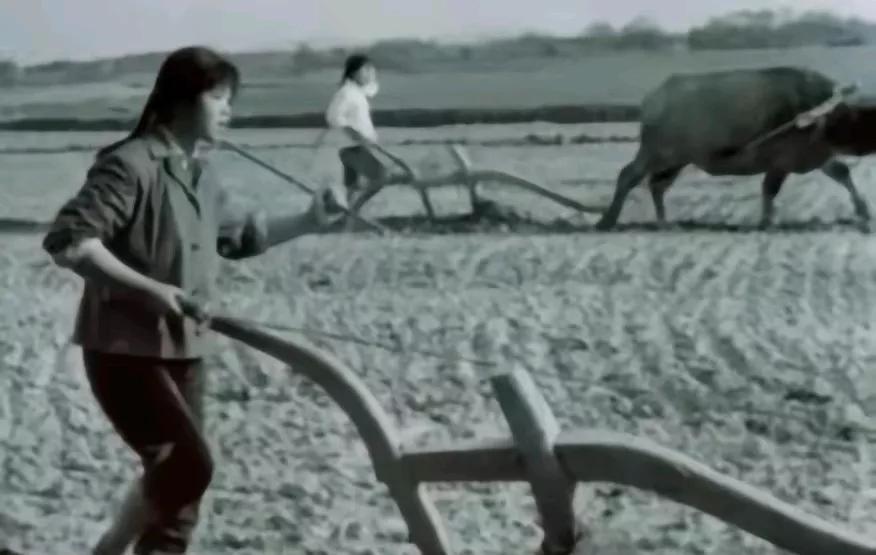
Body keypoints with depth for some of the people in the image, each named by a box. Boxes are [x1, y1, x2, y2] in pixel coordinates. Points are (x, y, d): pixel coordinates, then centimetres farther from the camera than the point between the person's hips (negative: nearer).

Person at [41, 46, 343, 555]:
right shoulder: (130, 164, -17)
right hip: (125, 348, -8)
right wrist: (148, 288, -27)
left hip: (183, 349, 8)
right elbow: (67, 240, -23)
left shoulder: (202, 174, 10)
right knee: (189, 463, -15)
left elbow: (239, 236, 27)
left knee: (177, 471, 8)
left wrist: (308, 222, 15)